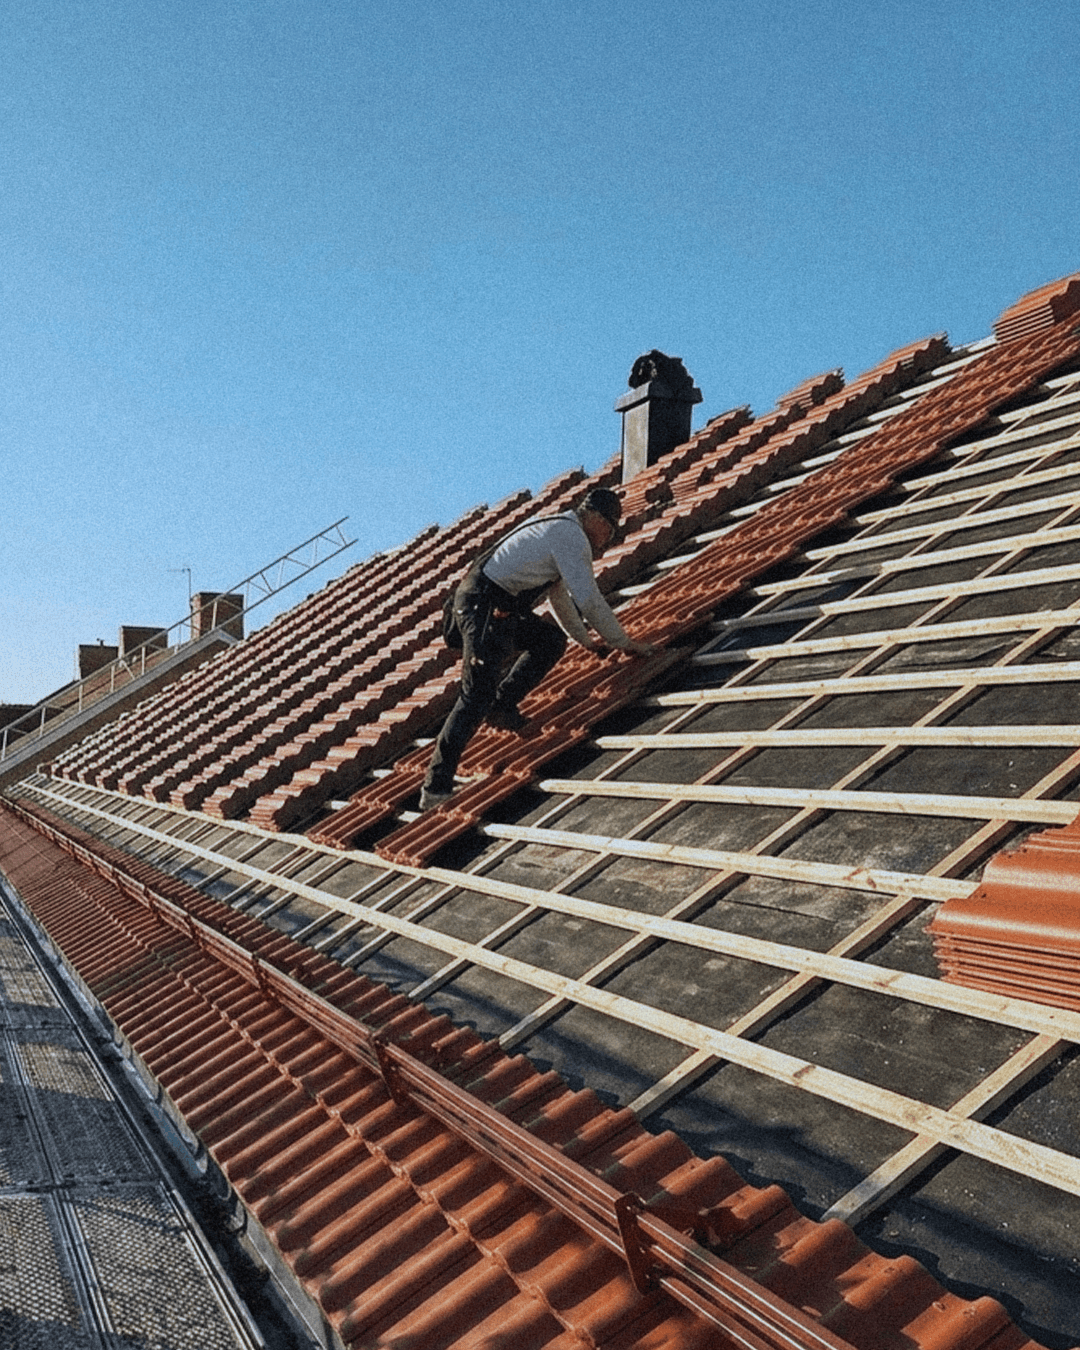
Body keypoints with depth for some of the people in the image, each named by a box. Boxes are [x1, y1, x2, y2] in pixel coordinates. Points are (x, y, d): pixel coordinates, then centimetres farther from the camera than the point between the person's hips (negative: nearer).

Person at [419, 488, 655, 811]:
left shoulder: (559, 530, 23)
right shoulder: (572, 536, -9)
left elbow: (560, 595, 34)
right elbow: (590, 600, -12)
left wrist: (584, 639, 40)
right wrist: (625, 644, -2)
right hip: (484, 607, -10)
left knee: (552, 641, 14)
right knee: (477, 696, -14)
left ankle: (502, 707, 10)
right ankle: (436, 787, -15)